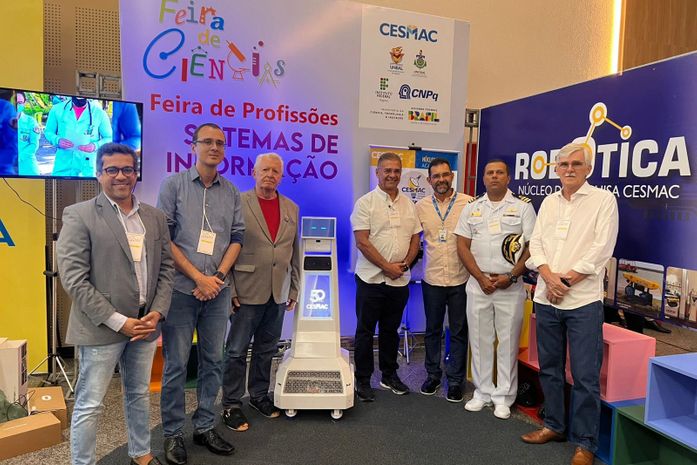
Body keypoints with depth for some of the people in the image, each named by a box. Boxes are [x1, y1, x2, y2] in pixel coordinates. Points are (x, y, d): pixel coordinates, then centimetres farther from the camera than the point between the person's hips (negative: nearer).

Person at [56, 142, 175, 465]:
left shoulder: (155, 217, 7)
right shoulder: (79, 215, -7)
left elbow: (166, 268, 9)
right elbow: (73, 279, -13)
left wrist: (157, 312, -5)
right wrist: (118, 321, -15)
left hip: (145, 324, 5)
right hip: (102, 328, -5)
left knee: (140, 395, 19)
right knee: (89, 404, 6)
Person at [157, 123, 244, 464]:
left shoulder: (231, 191, 9)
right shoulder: (174, 184, -1)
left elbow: (237, 237, 8)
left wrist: (218, 276, -6)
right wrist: (198, 278, -10)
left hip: (217, 290, 4)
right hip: (181, 289, -3)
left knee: (213, 361, 11)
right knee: (176, 365, 5)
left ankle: (204, 427, 27)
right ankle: (172, 434, 21)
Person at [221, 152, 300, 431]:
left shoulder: (291, 208, 9)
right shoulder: (238, 203, -6)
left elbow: (295, 252, 12)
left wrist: (294, 290, 11)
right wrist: (229, 289, -10)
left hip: (278, 293, 5)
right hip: (247, 291, -4)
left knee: (266, 349, 15)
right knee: (237, 350, 5)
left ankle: (259, 395, 32)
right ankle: (231, 405, 19)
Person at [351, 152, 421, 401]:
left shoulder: (408, 204, 10)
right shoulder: (365, 203, -7)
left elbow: (415, 238, 12)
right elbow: (362, 241, -14)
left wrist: (405, 263, -4)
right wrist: (386, 266, -15)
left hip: (400, 279, 5)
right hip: (371, 278, -4)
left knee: (391, 330, 17)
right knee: (365, 331, 5)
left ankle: (389, 375, 31)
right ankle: (363, 380, 18)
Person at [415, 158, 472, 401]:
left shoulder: (469, 203, -5)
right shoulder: (421, 206, 3)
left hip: (460, 278, -2)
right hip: (432, 278, 2)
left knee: (459, 331, 9)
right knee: (432, 329, 14)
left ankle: (455, 380, 23)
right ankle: (432, 374, 30)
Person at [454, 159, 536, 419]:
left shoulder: (523, 207, 1)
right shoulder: (472, 208, 8)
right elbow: (462, 246, 5)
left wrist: (511, 276, -11)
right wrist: (481, 278, -5)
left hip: (511, 286, -2)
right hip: (478, 284, 3)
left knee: (508, 341, 4)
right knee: (479, 340, 9)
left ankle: (503, 397, 17)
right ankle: (482, 392, 23)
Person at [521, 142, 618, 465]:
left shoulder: (603, 200, -1)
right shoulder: (549, 202, 13)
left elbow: (602, 248, -9)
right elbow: (536, 242, 7)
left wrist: (566, 280, -12)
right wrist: (549, 277, -10)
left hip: (583, 300, -5)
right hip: (546, 298, 5)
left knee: (585, 376, 0)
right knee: (549, 368, 14)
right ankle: (554, 426, 31)